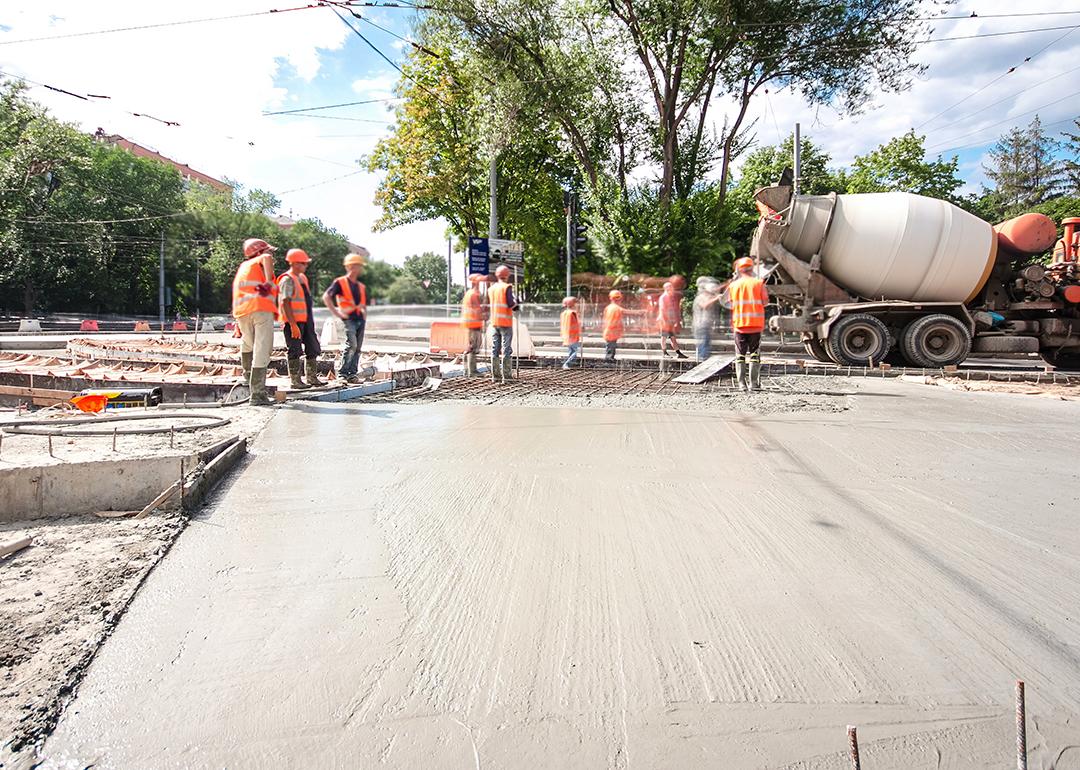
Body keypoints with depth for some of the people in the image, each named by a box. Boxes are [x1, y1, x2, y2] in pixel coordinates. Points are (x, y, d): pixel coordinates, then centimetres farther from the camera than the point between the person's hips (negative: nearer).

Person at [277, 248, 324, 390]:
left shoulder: (302, 277, 15)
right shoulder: (287, 280, -13)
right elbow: (285, 303, -19)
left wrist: (310, 320, 21)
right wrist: (293, 325, -23)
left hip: (306, 319, 9)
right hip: (294, 321, -9)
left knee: (313, 349, 12)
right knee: (295, 351, -2)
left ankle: (312, 378, 21)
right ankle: (295, 381, 6)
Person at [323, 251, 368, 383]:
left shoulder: (361, 287, 19)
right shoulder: (340, 282, -2)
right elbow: (326, 297, -9)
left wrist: (365, 315, 15)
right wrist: (336, 313, -12)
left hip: (360, 319, 7)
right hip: (349, 319, -7)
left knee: (357, 348, 5)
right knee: (351, 345, -18)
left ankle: (352, 374, 12)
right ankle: (341, 373, -10)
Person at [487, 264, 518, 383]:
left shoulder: (491, 288, 9)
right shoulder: (507, 287, -9)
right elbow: (510, 304, -17)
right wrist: (515, 302, 5)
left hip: (494, 322, 6)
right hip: (506, 323, -5)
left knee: (495, 349, 7)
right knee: (507, 350, -2)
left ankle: (495, 375, 8)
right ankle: (506, 376, -3)